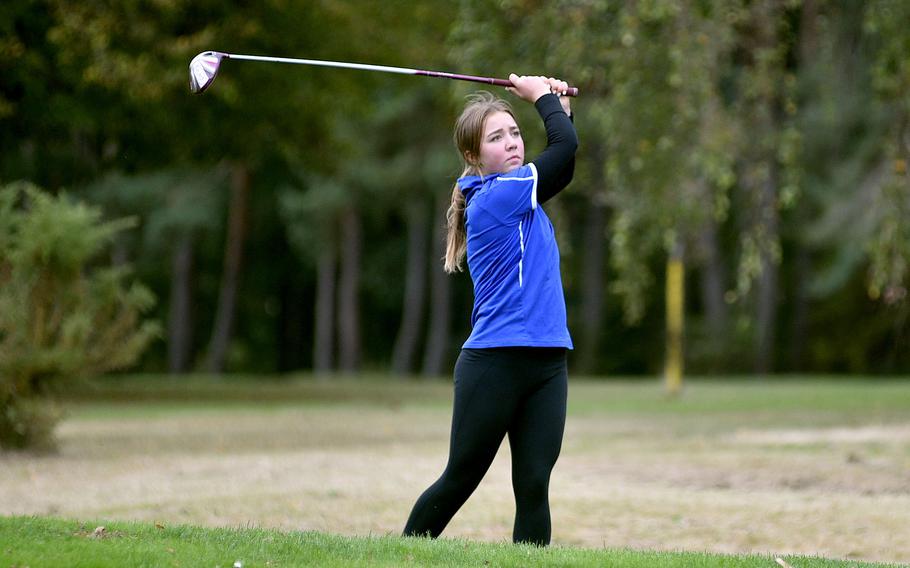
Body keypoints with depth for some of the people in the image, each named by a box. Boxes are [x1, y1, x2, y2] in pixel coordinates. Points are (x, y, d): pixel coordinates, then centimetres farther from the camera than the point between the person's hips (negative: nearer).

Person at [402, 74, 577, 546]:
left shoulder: (516, 196, 14)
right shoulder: (494, 197, -11)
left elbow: (561, 162, 31)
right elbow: (566, 148, -12)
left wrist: (559, 107, 19)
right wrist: (543, 96, 3)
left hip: (546, 364, 8)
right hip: (495, 363, -7)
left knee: (533, 485, -1)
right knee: (459, 481, 3)